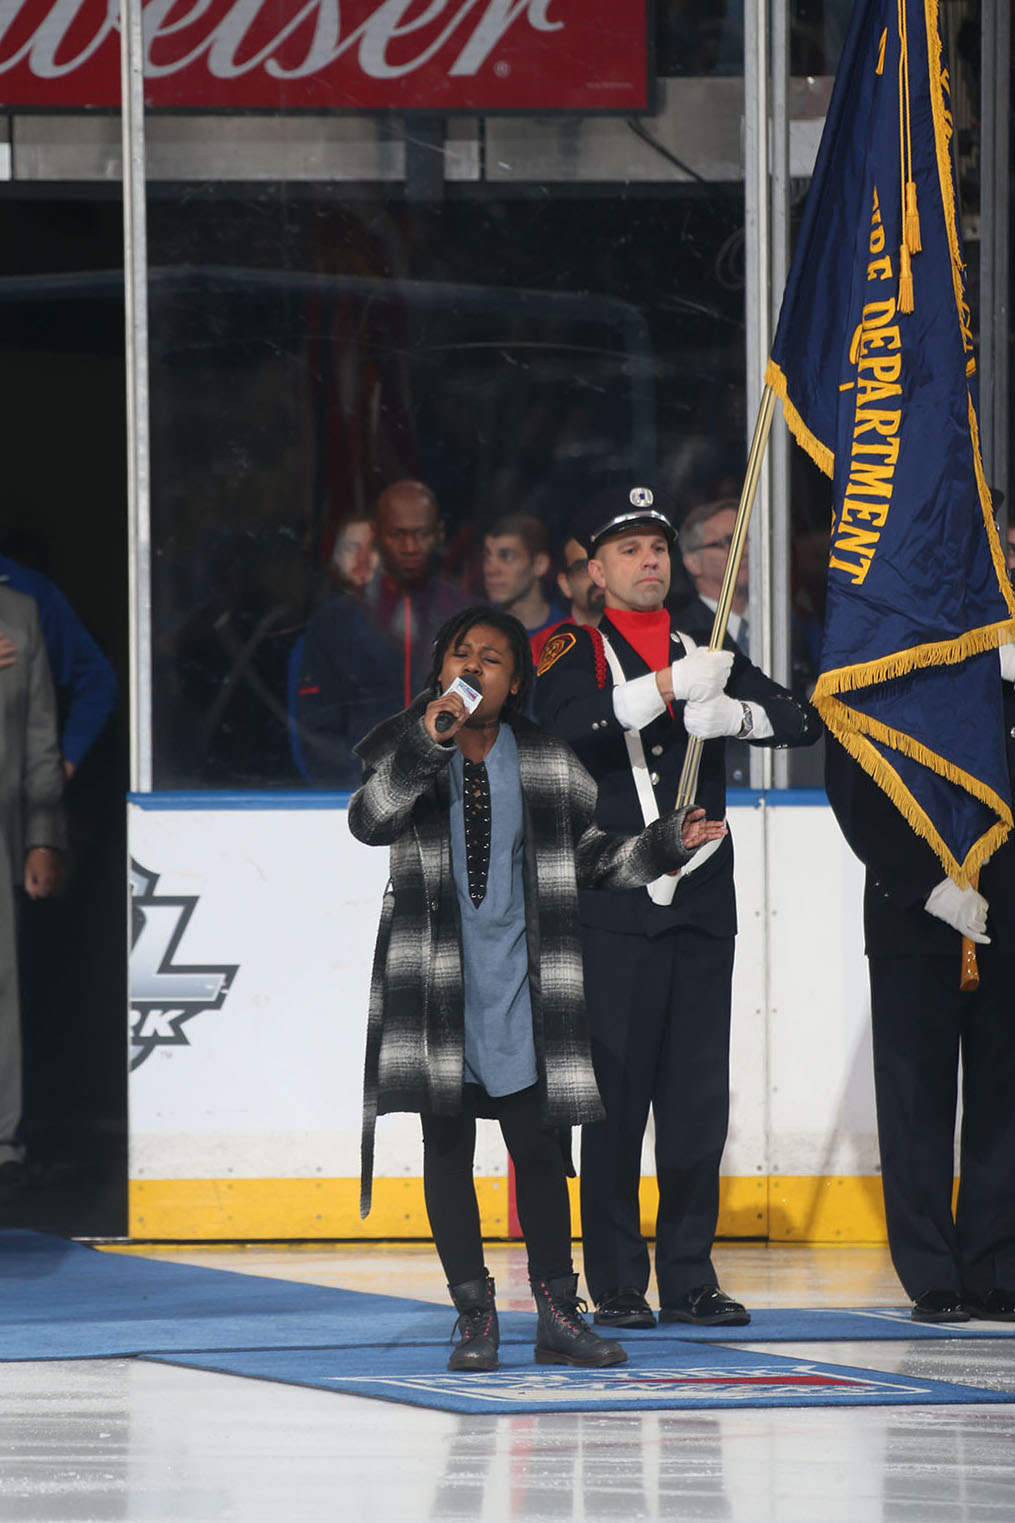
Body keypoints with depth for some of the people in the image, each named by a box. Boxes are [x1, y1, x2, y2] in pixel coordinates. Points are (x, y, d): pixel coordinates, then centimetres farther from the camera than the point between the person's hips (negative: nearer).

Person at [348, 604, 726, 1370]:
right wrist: (428, 744, -27)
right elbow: (369, 821, -18)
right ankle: (475, 1314, 10)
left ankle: (558, 1313, 9)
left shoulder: (545, 764, 5)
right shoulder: (408, 750, 0)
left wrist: (668, 843, 0)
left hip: (517, 984, 1)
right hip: (435, 981, -1)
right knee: (448, 1146, 2)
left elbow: (591, 855, 13)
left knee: (538, 1143, 2)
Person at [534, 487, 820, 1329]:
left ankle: (690, 1275, 10)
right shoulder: (572, 651, 3)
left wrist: (733, 715, -12)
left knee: (699, 1097, 3)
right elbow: (561, 723, -18)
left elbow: (802, 720, 8)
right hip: (612, 906, -4)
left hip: (702, 907, 4)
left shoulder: (704, 653, 17)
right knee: (615, 1093, -5)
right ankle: (616, 1283, 0)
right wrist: (667, 688, -24)